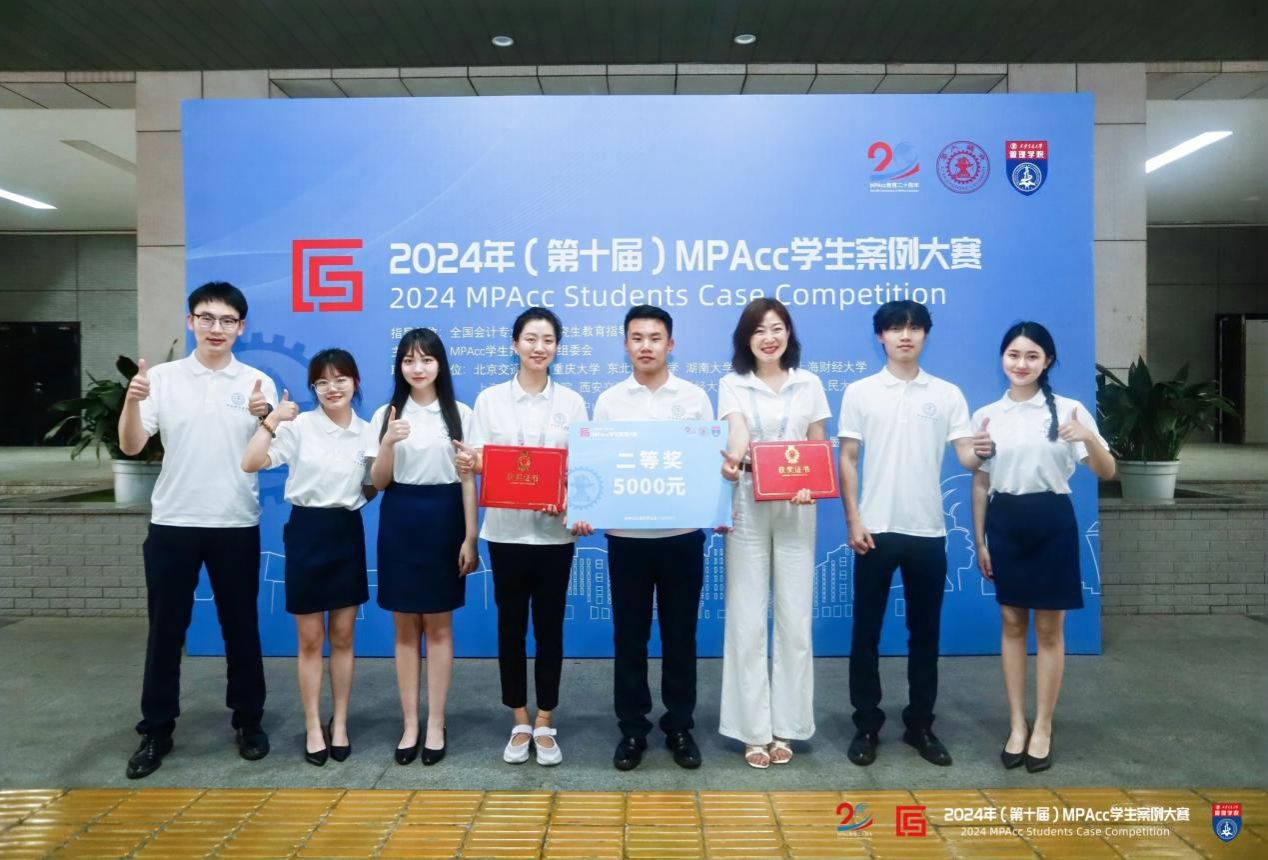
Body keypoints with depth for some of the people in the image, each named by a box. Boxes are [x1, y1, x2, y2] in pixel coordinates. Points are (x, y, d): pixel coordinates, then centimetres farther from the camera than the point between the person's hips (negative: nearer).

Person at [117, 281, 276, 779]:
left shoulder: (258, 383, 1)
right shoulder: (162, 378, 1)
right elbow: (130, 446, -4)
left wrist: (264, 420, -21)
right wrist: (131, 400, -22)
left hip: (237, 524, 0)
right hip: (173, 523, 0)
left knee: (240, 627, 9)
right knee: (165, 630, 8)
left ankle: (248, 721, 24)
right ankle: (156, 729, 22)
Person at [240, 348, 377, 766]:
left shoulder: (367, 432, 4)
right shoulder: (299, 425, -6)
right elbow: (250, 463, -16)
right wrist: (271, 420, -20)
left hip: (348, 533, 3)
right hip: (307, 531, -2)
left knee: (342, 638, 11)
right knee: (310, 640, 5)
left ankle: (339, 723, 24)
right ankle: (313, 727, 19)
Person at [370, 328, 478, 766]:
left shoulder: (460, 414, 1)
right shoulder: (386, 414, 4)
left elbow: (468, 479, 0)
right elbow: (378, 482, 2)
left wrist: (470, 537, -4)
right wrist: (389, 443, -17)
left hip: (443, 520, -1)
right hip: (399, 523, 2)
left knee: (438, 626, 5)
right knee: (405, 628, 7)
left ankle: (435, 723, 14)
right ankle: (410, 723, 17)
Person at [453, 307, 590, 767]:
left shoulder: (572, 402, 3)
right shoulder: (489, 399, 3)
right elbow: (478, 463, 0)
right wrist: (469, 463, -23)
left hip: (555, 530, 0)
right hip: (506, 528, 0)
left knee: (550, 626, 6)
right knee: (511, 625, 7)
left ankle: (545, 724, 21)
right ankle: (520, 723, 23)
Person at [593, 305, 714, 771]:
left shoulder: (695, 397, 3)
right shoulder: (608, 401, 4)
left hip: (682, 534, 0)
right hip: (626, 535, 0)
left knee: (680, 633, 9)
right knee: (629, 634, 8)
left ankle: (679, 726, 24)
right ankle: (632, 728, 22)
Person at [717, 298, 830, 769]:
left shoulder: (809, 384, 9)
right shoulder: (732, 385, 3)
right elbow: (737, 436, -14)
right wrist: (732, 460, -37)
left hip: (795, 509, 2)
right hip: (747, 507, -1)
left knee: (794, 618, 4)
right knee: (747, 619, 1)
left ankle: (786, 726, 17)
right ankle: (754, 729, 12)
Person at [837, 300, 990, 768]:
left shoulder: (948, 394, 5)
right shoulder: (859, 392, 2)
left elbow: (965, 457, 0)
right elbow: (847, 461, 1)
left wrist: (980, 453, -24)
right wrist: (853, 521, -7)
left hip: (928, 531, 2)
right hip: (875, 530, -1)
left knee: (925, 632, 10)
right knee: (866, 631, 4)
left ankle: (920, 724, 24)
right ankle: (867, 725, 17)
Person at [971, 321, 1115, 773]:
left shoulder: (1069, 410, -3)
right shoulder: (986, 416, 5)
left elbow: (1106, 472, -7)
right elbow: (980, 483, 9)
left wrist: (1090, 438, -27)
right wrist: (980, 540, 8)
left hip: (1051, 521, -2)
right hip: (1005, 523, 3)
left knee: (1049, 628, 5)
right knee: (1012, 624, 10)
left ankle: (1043, 729, 18)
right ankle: (1017, 725, 21)